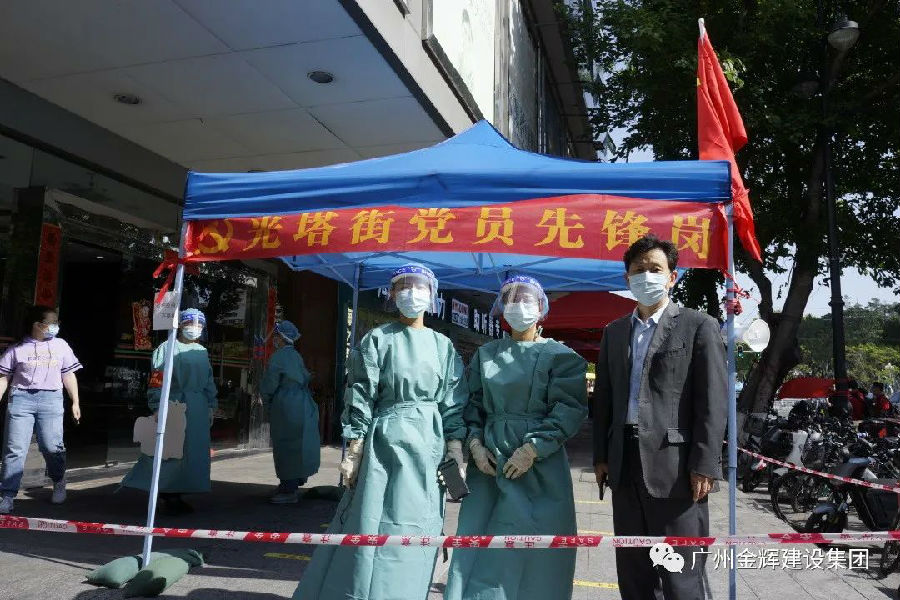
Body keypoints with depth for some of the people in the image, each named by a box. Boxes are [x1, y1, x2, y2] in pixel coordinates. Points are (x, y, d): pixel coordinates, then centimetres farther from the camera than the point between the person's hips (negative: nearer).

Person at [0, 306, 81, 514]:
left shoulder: (60, 346, 14)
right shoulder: (17, 349, 8)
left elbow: (69, 375, 16)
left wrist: (75, 402, 12)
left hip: (51, 399, 1)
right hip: (21, 398, -1)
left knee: (52, 446, -3)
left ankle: (59, 483, 22)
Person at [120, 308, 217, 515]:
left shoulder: (202, 352, 17)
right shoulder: (166, 348, -2)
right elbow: (156, 380, -8)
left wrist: (211, 406, 13)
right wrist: (157, 408, -15)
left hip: (198, 409, 7)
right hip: (173, 405, -6)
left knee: (194, 451, 7)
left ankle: (176, 495, 17)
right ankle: (167, 496, 4)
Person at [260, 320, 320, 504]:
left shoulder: (277, 357, -13)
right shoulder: (297, 356, 10)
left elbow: (268, 387, -11)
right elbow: (306, 379, 17)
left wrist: (269, 404, 6)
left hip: (285, 406, -8)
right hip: (302, 404, 8)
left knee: (286, 447, -1)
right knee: (297, 446, 14)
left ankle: (289, 491, 5)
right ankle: (292, 485, 26)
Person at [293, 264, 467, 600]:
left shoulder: (443, 346, 10)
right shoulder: (377, 339, 1)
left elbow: (453, 402, 8)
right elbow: (360, 397, -2)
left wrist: (455, 450, -1)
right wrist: (353, 452, -7)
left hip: (428, 445, 3)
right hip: (385, 441, -3)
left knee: (416, 532, 8)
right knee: (373, 526, -3)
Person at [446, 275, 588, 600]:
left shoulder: (560, 355, 0)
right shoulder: (485, 354, 11)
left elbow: (570, 409, -8)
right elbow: (473, 404, 11)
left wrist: (533, 448, -16)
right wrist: (475, 443, -5)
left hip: (539, 464, -3)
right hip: (488, 458, 3)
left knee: (529, 547, 1)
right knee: (478, 537, 4)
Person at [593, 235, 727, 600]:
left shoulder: (698, 326, 0)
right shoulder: (614, 332, 15)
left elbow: (713, 401, -6)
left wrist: (704, 465, -12)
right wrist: (601, 455, 10)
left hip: (674, 465, -5)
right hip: (625, 466, 5)